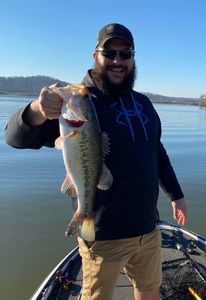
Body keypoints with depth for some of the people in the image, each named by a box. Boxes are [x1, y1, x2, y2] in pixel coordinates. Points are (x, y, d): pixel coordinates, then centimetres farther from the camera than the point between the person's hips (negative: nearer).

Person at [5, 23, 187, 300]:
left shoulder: (144, 103, 8)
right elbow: (17, 137, -22)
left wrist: (176, 194, 22)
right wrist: (37, 111, -43)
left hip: (149, 228, 6)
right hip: (105, 237, -6)